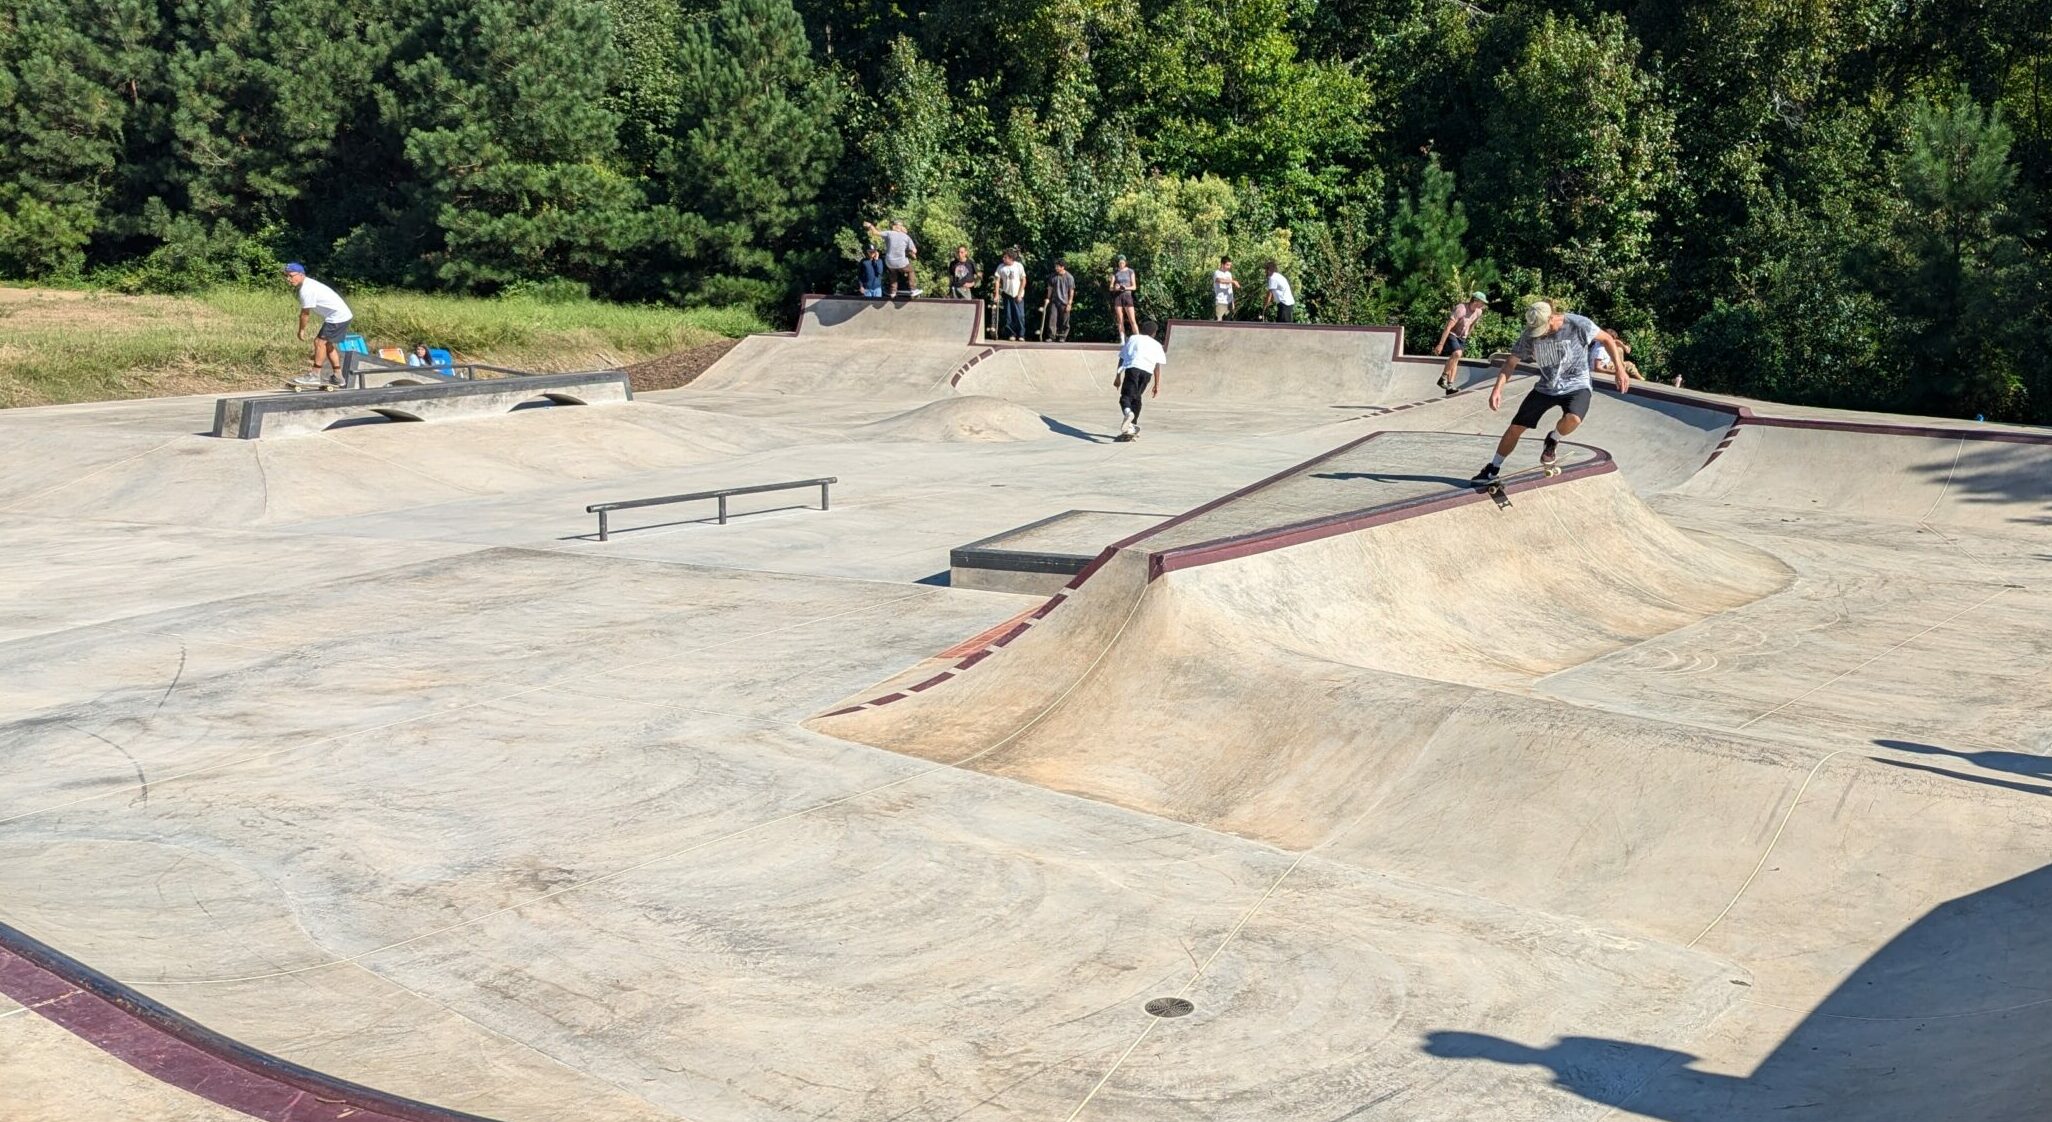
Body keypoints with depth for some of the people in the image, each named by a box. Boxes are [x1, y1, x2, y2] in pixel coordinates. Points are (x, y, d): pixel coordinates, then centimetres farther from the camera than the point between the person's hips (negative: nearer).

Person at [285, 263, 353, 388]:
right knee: (328, 344, 16)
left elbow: (304, 313, -13)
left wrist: (302, 330, -1)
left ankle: (314, 376, -9)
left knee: (320, 342, -10)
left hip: (337, 316, -10)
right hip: (342, 315, 10)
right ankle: (338, 376, 20)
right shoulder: (309, 284, 12)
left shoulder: (306, 290, -20)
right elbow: (304, 312, 14)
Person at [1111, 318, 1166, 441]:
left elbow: (1122, 358, 20)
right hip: (1147, 371, 2)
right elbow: (1158, 366, 17)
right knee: (1136, 397, 17)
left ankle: (1128, 412, -41)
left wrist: (1118, 377, 23)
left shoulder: (1132, 338, 26)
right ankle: (1133, 427, 17)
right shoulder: (1156, 345, 26)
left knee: (1126, 396, -7)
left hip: (1132, 367, -2)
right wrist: (1157, 385, 18)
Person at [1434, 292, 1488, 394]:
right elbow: (1448, 327, -30)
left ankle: (1450, 386, 4)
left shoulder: (1478, 312, -3)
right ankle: (1443, 378, -19)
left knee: (1456, 360, 3)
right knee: (1457, 353, -29)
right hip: (1451, 334, -7)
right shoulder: (1461, 309, -27)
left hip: (1462, 337, 7)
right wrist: (1441, 344, -33)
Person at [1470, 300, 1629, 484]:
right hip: (1546, 387, 3)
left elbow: (1607, 339, -6)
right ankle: (1493, 469, 20)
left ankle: (1552, 442, -1)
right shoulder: (1531, 334, -12)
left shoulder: (1578, 325, -21)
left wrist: (1620, 370, -9)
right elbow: (1512, 362, -4)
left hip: (1576, 385, -3)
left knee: (1573, 419, -35)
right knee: (1515, 428, 1)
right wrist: (1497, 388, -18)